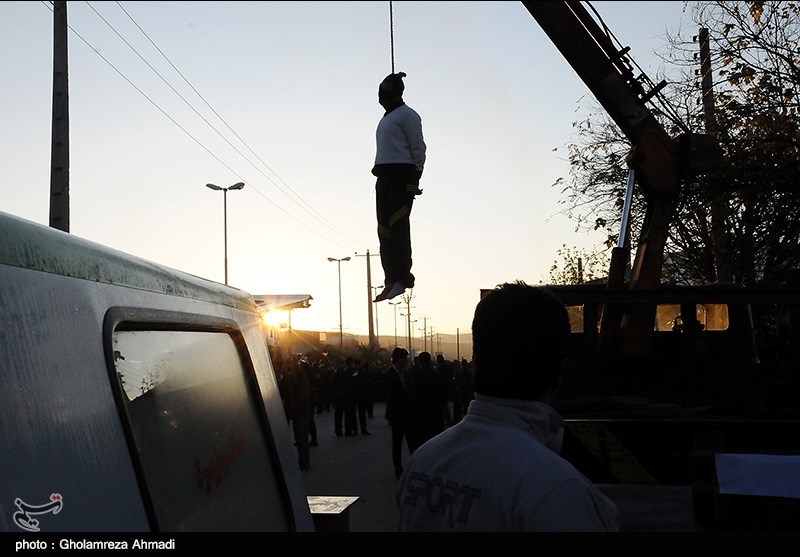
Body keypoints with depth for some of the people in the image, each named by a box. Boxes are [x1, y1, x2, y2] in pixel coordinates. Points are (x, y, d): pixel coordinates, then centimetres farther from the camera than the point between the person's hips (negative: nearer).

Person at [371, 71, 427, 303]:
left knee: (397, 225, -14)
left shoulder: (407, 115, -2)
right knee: (384, 229, 6)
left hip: (401, 175, -9)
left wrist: (414, 178, -15)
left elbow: (418, 147, -9)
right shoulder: (387, 118, 25)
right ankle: (391, 280, 9)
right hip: (385, 177, 9)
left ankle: (402, 278, -13)